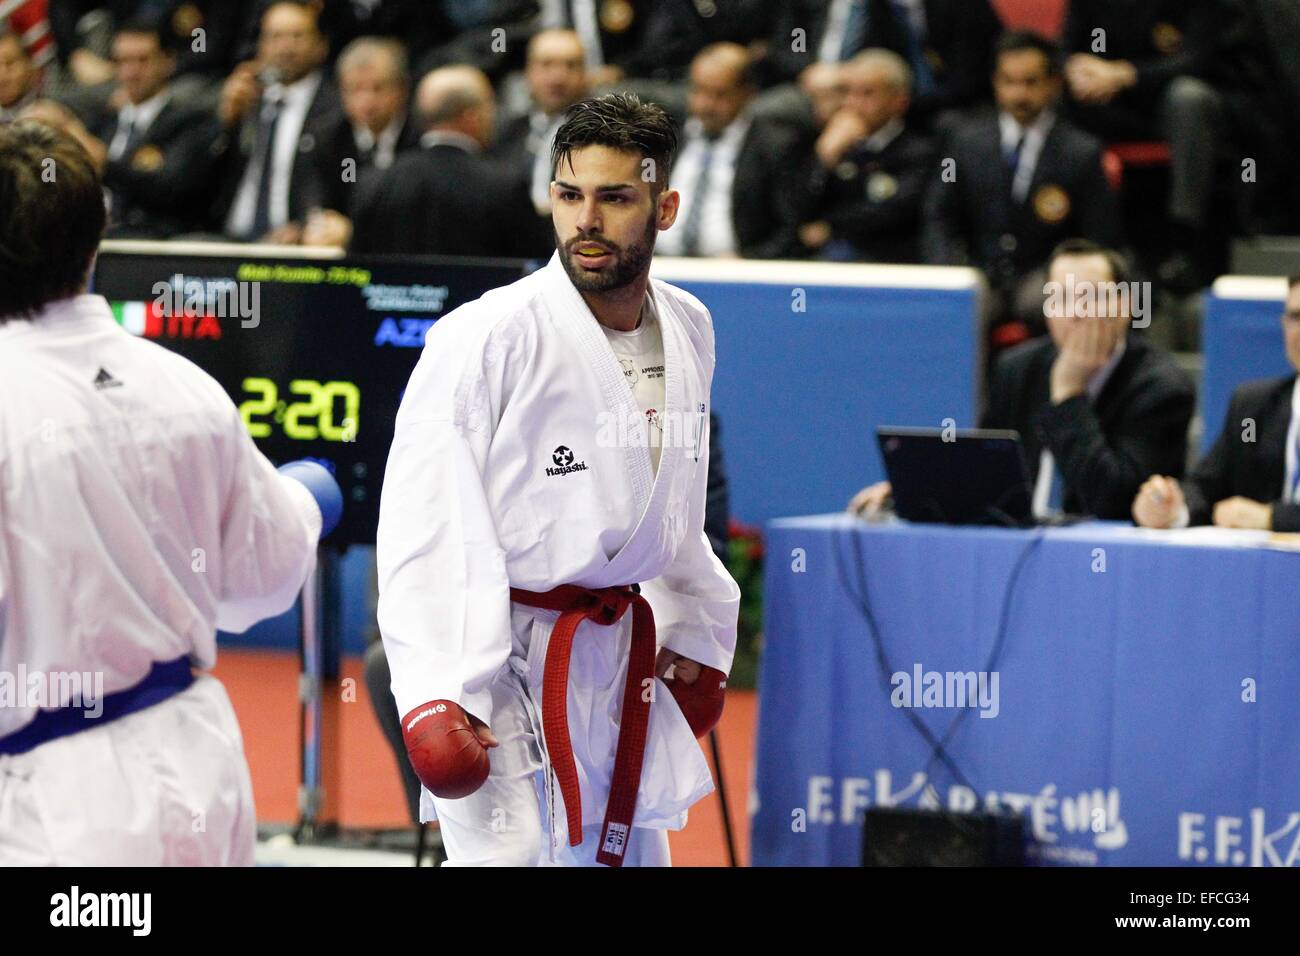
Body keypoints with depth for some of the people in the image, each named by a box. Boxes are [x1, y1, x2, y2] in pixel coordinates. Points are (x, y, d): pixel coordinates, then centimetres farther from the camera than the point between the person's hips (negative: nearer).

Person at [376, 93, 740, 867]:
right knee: (510, 852, -15)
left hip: (618, 656, 8)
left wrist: (697, 638, 23)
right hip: (501, 660, -7)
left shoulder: (687, 332, 5)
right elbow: (425, 527, -19)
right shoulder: (486, 339, -17)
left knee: (629, 849, 19)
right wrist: (432, 698, -25)